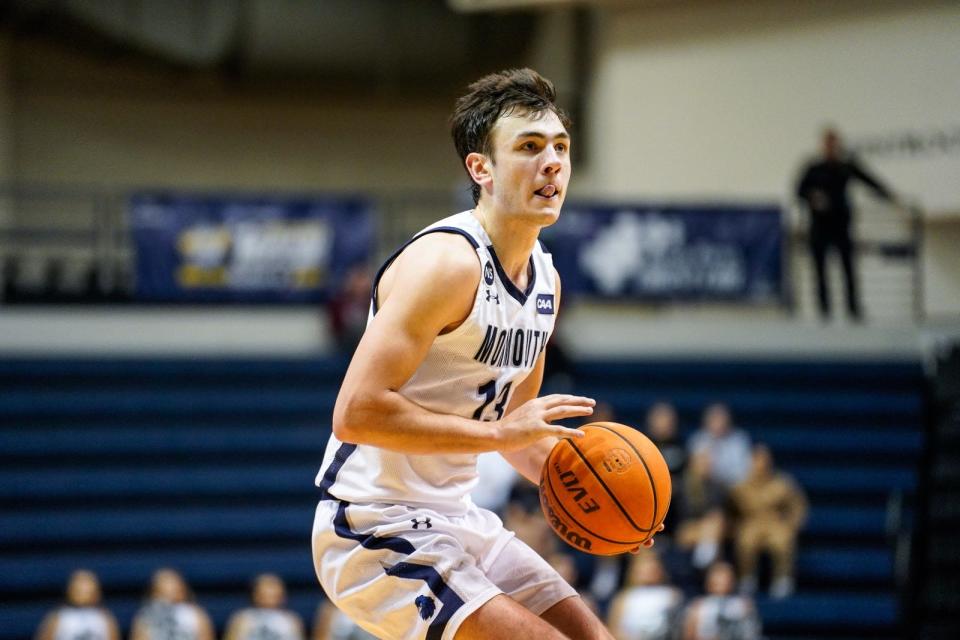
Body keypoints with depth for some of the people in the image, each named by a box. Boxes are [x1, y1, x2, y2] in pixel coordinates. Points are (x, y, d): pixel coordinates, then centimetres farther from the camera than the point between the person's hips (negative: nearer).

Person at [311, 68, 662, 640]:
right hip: (374, 531, -10)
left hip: (454, 519, 10)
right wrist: (497, 431, -26)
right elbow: (355, 412, -28)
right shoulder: (445, 261, -20)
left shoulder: (546, 279, 9)